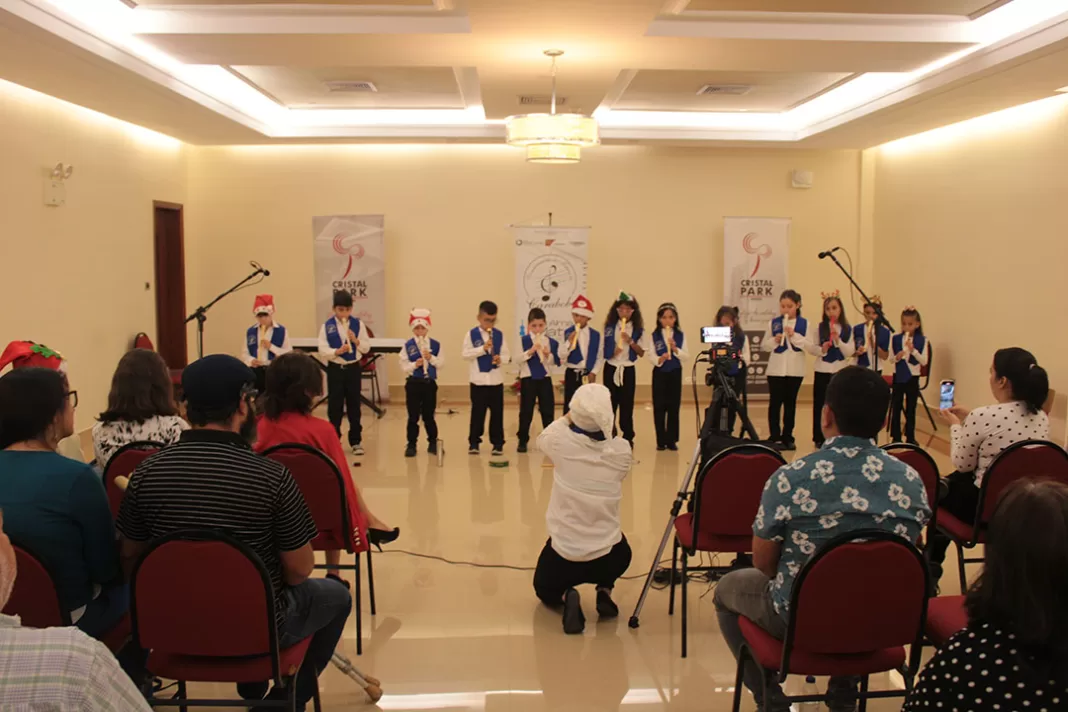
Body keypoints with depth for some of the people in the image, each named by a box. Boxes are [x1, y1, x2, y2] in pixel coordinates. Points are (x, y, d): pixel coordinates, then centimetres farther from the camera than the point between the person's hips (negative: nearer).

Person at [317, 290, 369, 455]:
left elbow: (366, 348, 1)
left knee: (354, 405, 7)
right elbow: (323, 350, -9)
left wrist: (356, 341, -17)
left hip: (353, 368, 1)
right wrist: (337, 351, -25)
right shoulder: (327, 326, -4)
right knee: (334, 406, 3)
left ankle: (356, 441, 15)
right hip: (335, 369, -1)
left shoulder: (358, 324, 1)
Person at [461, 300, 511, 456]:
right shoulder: (471, 334, -3)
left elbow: (506, 355, 5)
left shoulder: (499, 335, 4)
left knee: (497, 412, 6)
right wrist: (483, 348, -19)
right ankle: (474, 442, 15)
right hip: (478, 380, -2)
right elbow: (466, 354, -9)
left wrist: (501, 359, -17)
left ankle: (498, 443, 13)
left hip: (496, 380, 2)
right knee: (477, 412, 5)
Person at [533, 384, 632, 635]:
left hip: (564, 552, -1)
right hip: (610, 558, 2)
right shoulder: (621, 450, -12)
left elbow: (542, 438, 11)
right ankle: (604, 591, 14)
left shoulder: (561, 442, -16)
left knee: (546, 590, 31)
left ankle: (565, 596, -2)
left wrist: (570, 418, 17)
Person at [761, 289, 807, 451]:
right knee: (775, 402, -1)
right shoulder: (773, 323, 3)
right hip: (776, 369, 0)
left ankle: (787, 437, 15)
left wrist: (794, 335, -17)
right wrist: (774, 340, -15)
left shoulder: (804, 324, 1)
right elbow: (763, 346, 4)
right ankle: (774, 437, 6)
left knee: (790, 403, 8)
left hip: (795, 370, 0)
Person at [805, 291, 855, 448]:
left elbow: (849, 352, -5)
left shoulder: (847, 329, 1)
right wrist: (820, 350, -20)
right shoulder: (819, 327, -1)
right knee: (820, 405, 3)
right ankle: (819, 439, 12)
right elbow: (809, 346, -2)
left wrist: (838, 341, -19)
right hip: (822, 371, -1)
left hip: (841, 372, 1)